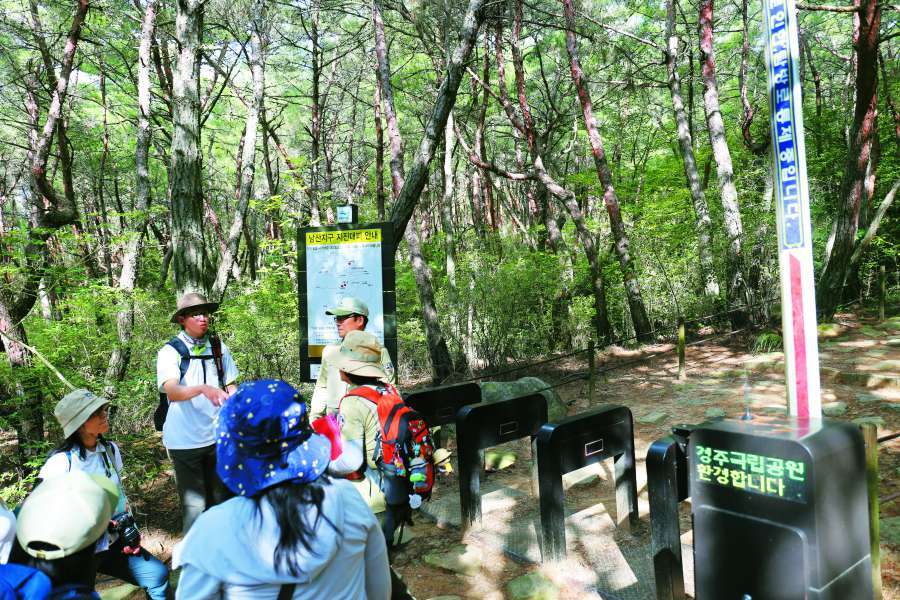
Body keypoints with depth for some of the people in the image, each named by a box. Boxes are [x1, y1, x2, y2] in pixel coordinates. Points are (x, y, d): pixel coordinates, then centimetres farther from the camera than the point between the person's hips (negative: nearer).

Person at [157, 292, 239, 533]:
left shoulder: (219, 348, 3)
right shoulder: (170, 352, -9)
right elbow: (172, 392, -25)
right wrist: (203, 389, -42)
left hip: (217, 436, 4)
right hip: (185, 440, -4)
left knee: (220, 499, 16)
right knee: (194, 504, 0)